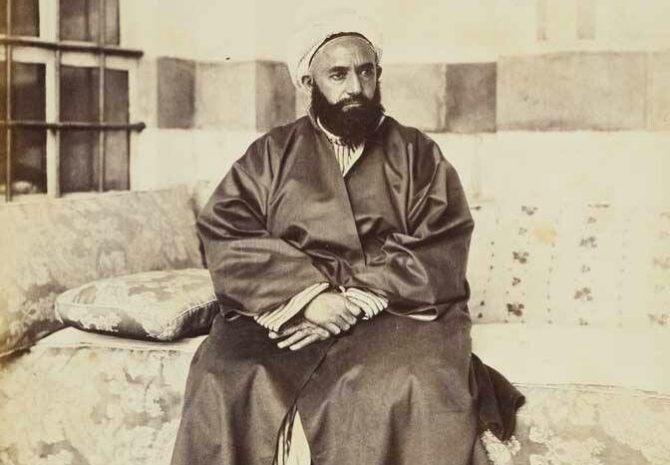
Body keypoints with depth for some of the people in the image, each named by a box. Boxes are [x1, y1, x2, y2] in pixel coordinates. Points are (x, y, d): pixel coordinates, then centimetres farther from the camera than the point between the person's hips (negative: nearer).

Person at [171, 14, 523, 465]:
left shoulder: (418, 154, 12)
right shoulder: (272, 153, 14)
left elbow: (441, 252, 0)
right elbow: (226, 236, 1)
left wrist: (355, 303, -13)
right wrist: (308, 295, -15)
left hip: (395, 313, 0)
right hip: (284, 310, 1)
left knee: (411, 394, -32)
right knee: (227, 389, -28)